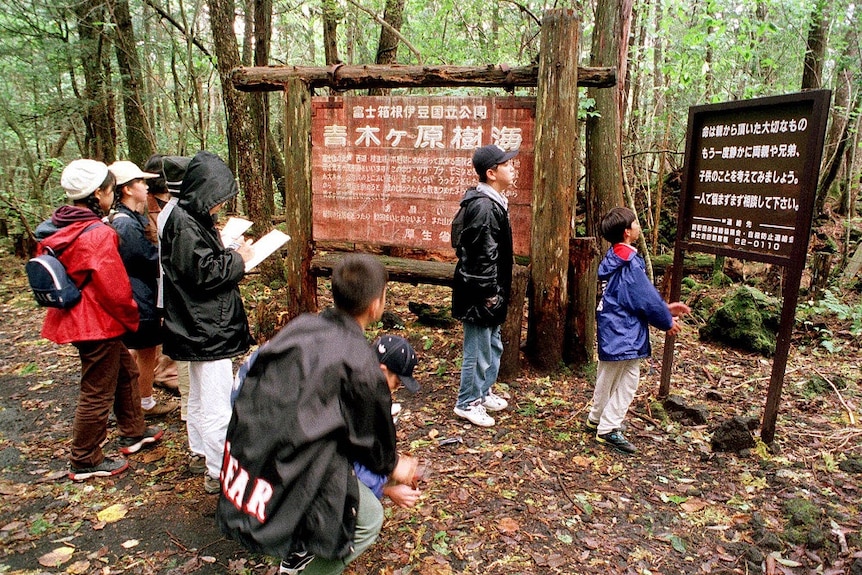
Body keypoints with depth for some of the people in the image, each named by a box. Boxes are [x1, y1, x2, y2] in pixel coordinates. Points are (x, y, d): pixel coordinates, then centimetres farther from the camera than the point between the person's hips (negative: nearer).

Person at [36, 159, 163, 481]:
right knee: (97, 394, 6)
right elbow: (116, 289, -22)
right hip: (99, 324, -9)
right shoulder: (98, 234, -23)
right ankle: (85, 463, 21)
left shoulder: (56, 229, 4)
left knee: (125, 371, 24)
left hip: (74, 317, 9)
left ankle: (133, 433, 39)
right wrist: (132, 320, -5)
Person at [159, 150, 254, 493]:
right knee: (217, 403, -3)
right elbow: (204, 272, -24)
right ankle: (220, 473, 7)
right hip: (206, 327, -11)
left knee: (200, 394, 23)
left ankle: (202, 450, 40)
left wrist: (231, 255, 0)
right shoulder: (184, 225, -20)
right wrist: (237, 259, -11)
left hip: (202, 324, 11)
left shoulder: (191, 218, 11)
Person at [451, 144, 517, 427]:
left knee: (493, 346, 22)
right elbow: (482, 255, -24)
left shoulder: (493, 201, 12)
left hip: (490, 289, 11)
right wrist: (488, 293, -20)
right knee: (478, 350, 3)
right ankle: (467, 403, 20)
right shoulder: (484, 206, -22)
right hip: (480, 293, -11)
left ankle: (483, 393, 39)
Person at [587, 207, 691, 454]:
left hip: (610, 330, 10)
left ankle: (597, 418, 36)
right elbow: (647, 299, -17)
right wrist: (667, 322, -1)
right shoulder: (629, 264, -22)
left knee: (607, 376, 22)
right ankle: (608, 429, 9)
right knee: (627, 380, 2)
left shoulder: (614, 258, 8)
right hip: (624, 333, -10)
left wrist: (665, 307, 16)